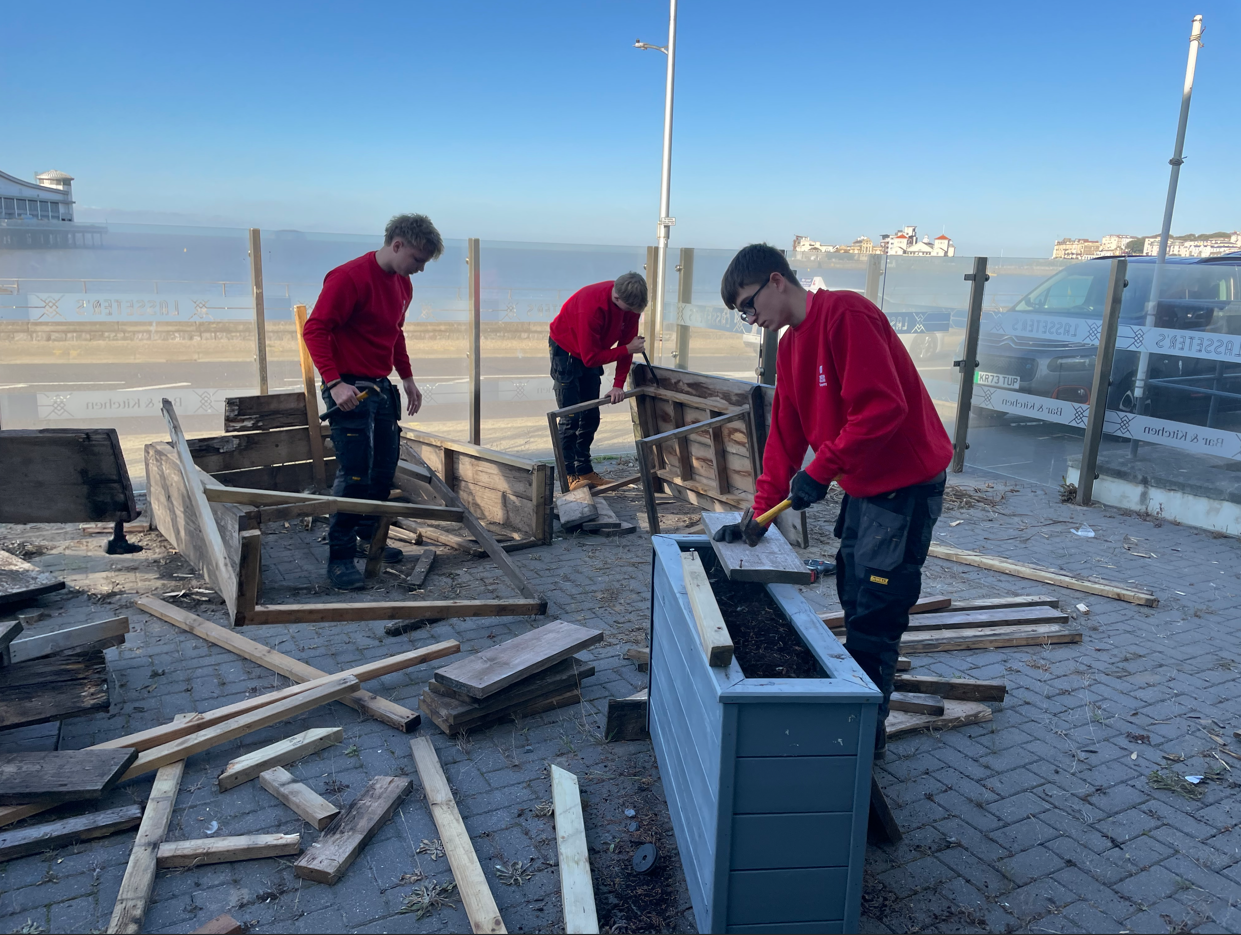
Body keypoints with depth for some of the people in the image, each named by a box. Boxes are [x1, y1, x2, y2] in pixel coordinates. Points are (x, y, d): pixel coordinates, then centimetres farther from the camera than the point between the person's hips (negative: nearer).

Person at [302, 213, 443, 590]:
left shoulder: (402, 283, 11)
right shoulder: (349, 277, -16)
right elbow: (315, 329, -19)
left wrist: (407, 378, 20)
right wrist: (334, 383, -25)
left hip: (382, 388, 9)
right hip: (349, 390, -8)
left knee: (385, 468, 11)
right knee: (355, 475, -10)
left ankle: (369, 537, 27)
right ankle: (339, 557, 0)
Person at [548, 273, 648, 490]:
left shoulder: (630, 303, -17)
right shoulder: (592, 307, -37)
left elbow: (626, 341, -10)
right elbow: (591, 358, -32)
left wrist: (618, 384, -14)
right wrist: (628, 350, -28)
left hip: (591, 352, 7)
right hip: (566, 351, -7)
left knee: (591, 416, 6)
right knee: (571, 416, -11)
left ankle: (584, 470, 14)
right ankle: (569, 475, -7)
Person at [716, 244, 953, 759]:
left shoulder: (845, 315, -21)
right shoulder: (790, 346, 9)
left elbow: (883, 407, -28)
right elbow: (785, 433, 10)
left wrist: (819, 470, -23)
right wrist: (761, 512, 5)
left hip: (906, 482, -9)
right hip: (861, 484, 9)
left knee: (874, 616, -1)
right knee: (853, 598, 18)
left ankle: (867, 732, 14)